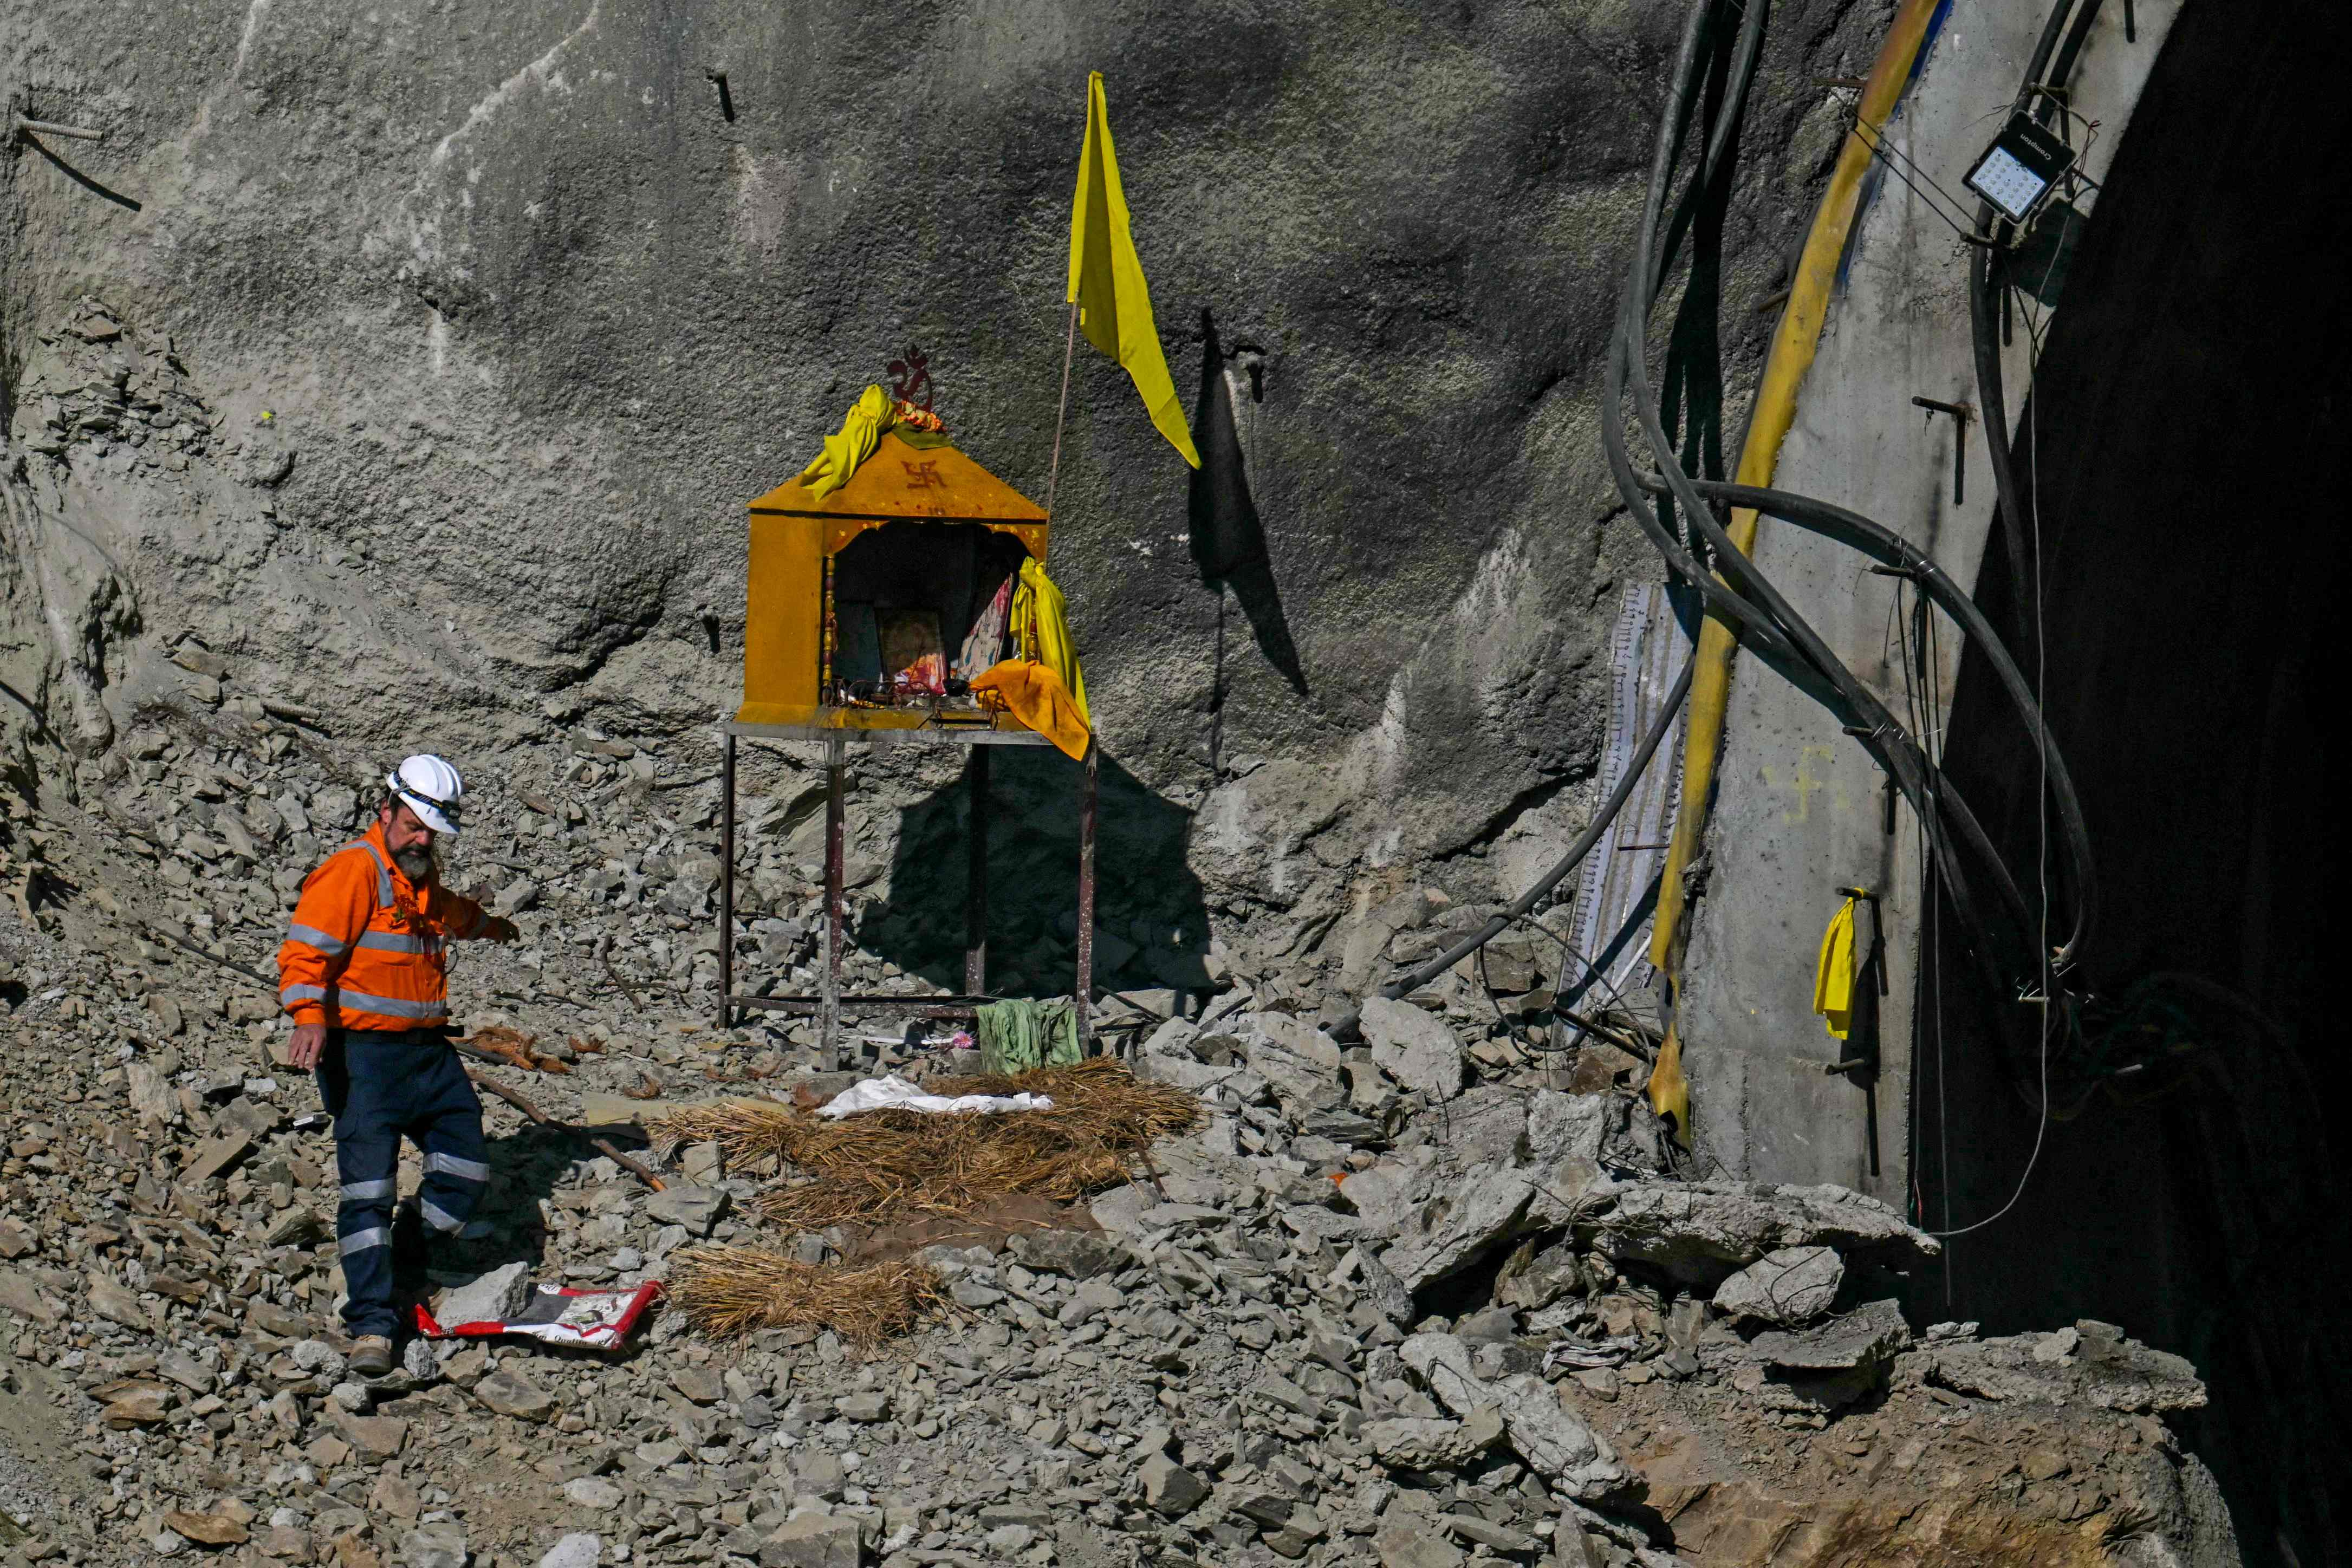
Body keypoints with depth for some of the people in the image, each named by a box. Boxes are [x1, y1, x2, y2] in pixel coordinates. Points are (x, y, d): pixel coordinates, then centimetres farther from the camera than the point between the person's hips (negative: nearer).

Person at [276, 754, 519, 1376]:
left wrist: (486, 924, 63)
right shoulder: (355, 871, -10)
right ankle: (371, 1325, -11)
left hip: (429, 1052, 8)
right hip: (365, 1052, -8)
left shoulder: (423, 880, 18)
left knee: (464, 1172, 6)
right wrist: (310, 1015, -34)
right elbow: (306, 949, -19)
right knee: (369, 1187, -12)